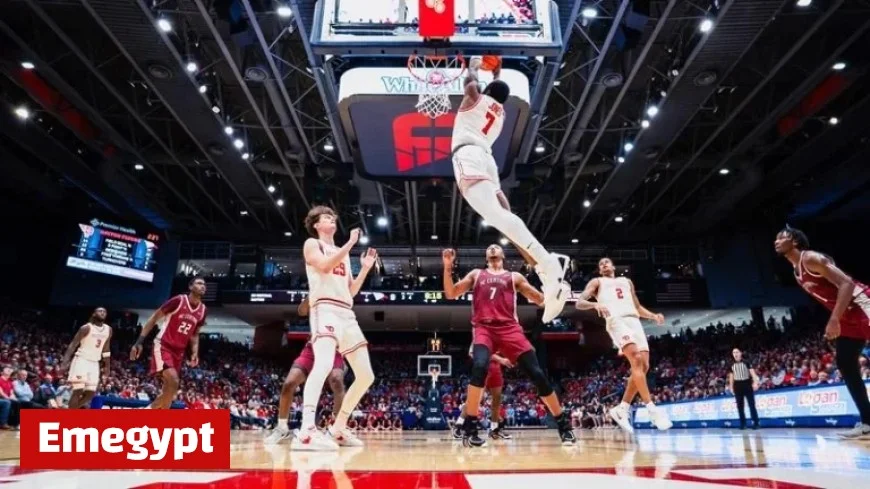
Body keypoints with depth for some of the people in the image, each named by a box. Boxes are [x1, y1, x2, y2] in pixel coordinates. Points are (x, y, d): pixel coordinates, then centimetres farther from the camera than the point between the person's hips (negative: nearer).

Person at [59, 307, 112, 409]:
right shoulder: (86, 328, -10)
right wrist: (65, 362, -23)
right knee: (78, 391, -10)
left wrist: (107, 367, 15)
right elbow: (73, 345, -13)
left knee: (91, 393, 3)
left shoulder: (108, 330, 8)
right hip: (81, 361, -6)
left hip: (94, 363, 6)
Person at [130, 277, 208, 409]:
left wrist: (195, 353, 3)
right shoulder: (178, 300, -14)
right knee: (173, 383, -24)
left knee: (169, 388, 8)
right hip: (163, 346, -7)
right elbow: (154, 318, -7)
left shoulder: (202, 310, 4)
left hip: (179, 351, 7)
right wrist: (139, 341, -12)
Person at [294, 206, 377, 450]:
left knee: (366, 375, 5)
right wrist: (350, 244, -8)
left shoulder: (343, 254, 29)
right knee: (324, 364, -33)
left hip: (347, 315, 8)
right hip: (326, 310, -8)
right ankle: (306, 431, -41)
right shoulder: (312, 244, 9)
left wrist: (366, 268, 18)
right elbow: (324, 266, -13)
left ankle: (338, 429, 15)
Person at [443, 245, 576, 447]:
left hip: (509, 328, 1)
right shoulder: (476, 274, 22)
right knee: (479, 366, -30)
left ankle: (563, 422, 12)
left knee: (537, 374, -6)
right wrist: (448, 267, 2)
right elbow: (450, 294, 14)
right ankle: (469, 427, -19)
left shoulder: (514, 277, 20)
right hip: (484, 328, -1)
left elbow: (541, 300, 15)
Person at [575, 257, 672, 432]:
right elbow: (579, 302, 3)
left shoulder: (626, 282, 32)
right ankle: (652, 409, -25)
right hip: (616, 320, -6)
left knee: (643, 366, -4)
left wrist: (654, 316, 12)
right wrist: (595, 304, -19)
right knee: (636, 359, -24)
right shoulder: (597, 282, 17)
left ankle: (622, 409, 4)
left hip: (633, 320, 6)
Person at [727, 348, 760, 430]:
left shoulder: (746, 362, -2)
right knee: (740, 406, 5)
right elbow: (731, 376, 14)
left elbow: (752, 372, -8)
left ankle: (756, 423, 7)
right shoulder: (732, 365, 9)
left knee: (752, 405, 0)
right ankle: (743, 424, 11)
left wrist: (755, 382, -20)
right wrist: (731, 387, 10)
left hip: (747, 385, -3)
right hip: (737, 387, 4)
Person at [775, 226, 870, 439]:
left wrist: (833, 320, -30)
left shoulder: (811, 259, -16)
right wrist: (836, 320, 16)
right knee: (846, 365, 8)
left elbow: (846, 283, -25)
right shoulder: (797, 272, 14)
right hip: (847, 317, 11)